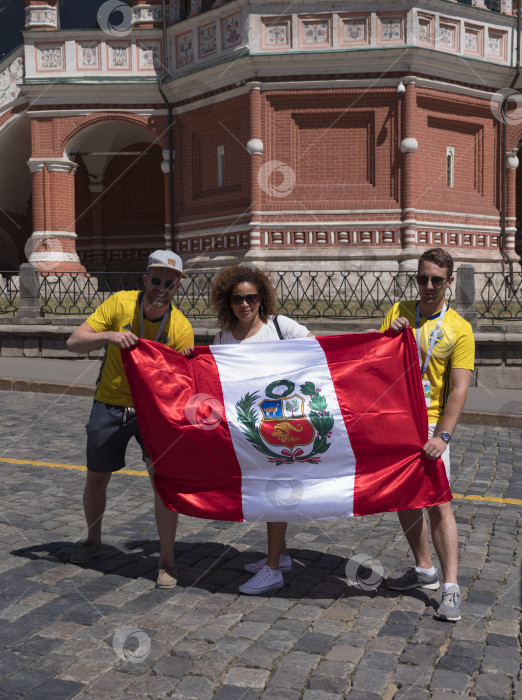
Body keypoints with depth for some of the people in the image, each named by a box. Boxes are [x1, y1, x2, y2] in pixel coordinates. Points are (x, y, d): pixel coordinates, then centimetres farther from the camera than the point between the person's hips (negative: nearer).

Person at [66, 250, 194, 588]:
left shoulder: (182, 328, -15)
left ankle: (167, 562, 2)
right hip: (110, 403, 1)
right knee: (96, 479, 13)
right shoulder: (120, 303, -14)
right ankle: (93, 540, 41)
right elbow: (74, 342, -16)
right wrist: (108, 336, -34)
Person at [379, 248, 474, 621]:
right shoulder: (398, 312, 7)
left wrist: (443, 435, -21)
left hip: (430, 424, -4)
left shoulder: (459, 329, -5)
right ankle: (425, 570, 26)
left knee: (438, 501, -10)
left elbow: (459, 389, -10)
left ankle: (451, 588, -3)